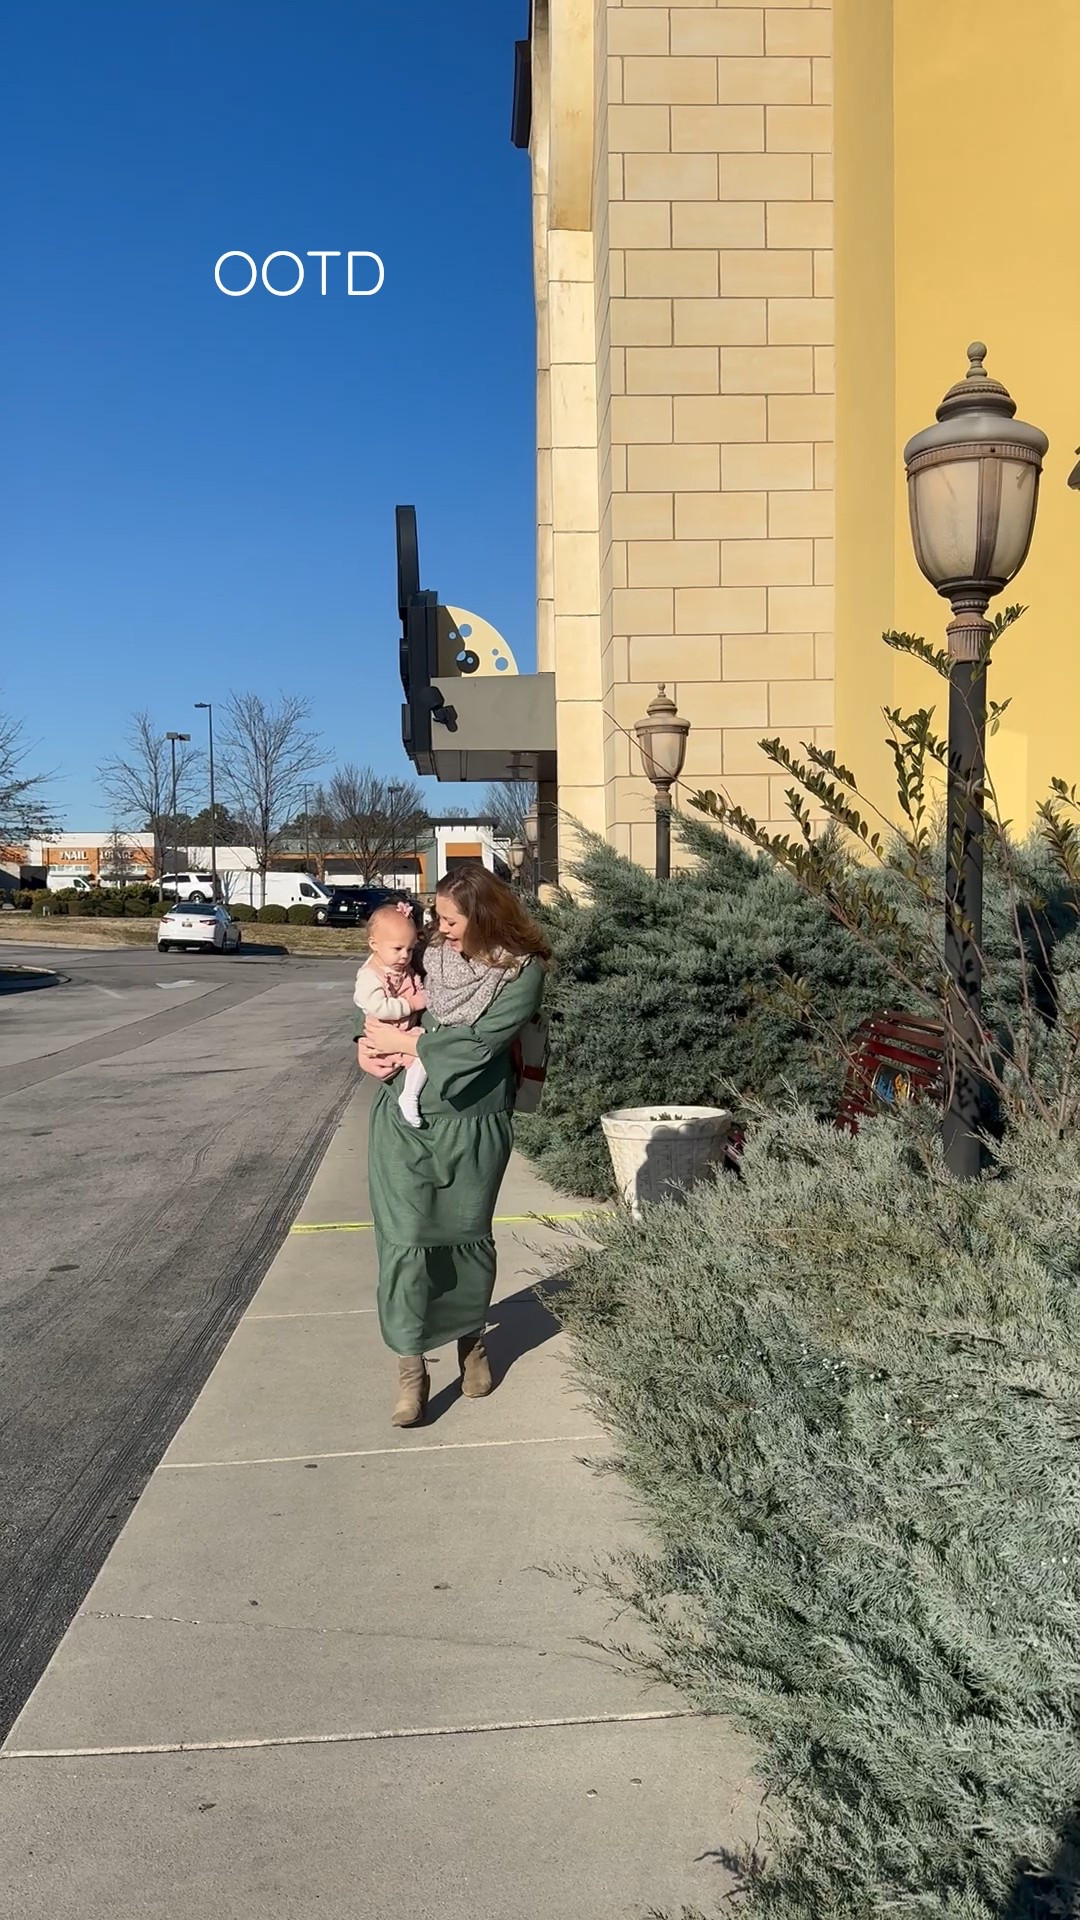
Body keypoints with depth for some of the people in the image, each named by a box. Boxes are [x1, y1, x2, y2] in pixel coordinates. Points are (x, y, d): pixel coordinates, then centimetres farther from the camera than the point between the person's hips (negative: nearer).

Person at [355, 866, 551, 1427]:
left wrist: (406, 1041, -14)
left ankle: (472, 1340, 39)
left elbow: (481, 1040, -19)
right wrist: (368, 1041, -3)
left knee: (468, 1236, 14)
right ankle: (410, 1369, 7)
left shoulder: (523, 970, -9)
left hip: (472, 1125, -2)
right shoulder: (433, 953, 3)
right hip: (404, 1117, 2)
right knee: (404, 1236, -3)